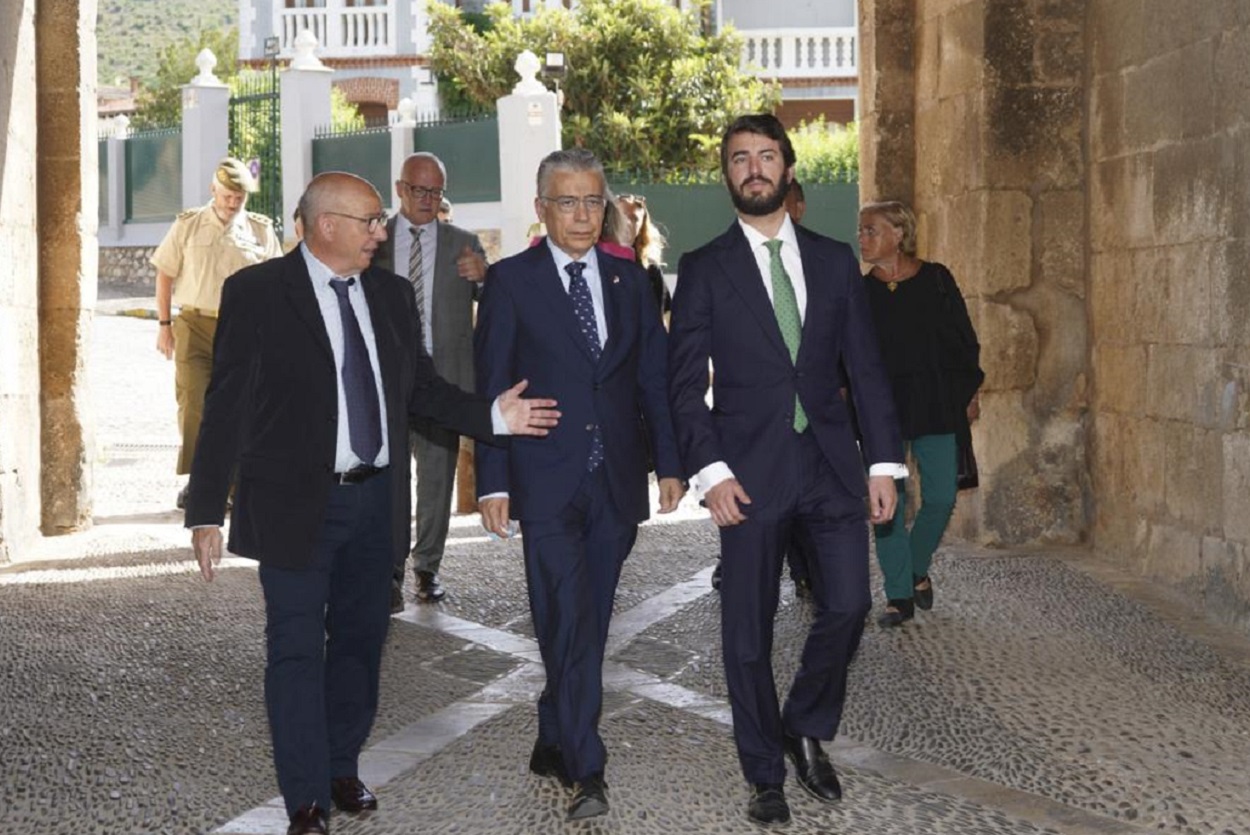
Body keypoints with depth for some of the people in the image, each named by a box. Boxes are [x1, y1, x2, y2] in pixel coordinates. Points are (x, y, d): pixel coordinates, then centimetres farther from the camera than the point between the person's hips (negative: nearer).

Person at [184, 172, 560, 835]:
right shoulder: (257, 293, -9)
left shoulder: (390, 294, 6)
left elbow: (420, 388, 11)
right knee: (297, 652, 0)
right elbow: (226, 407, -10)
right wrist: (206, 511, -13)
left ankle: (342, 768, 33)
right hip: (296, 504, -5)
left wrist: (492, 416, -5)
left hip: (375, 500, 5)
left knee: (360, 640, 15)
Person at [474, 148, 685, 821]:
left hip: (617, 482, 4)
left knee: (587, 626, 10)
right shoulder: (509, 281, 0)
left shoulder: (629, 280, 11)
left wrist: (668, 463, 6)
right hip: (547, 483, -4)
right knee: (569, 628, -9)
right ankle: (587, 772, -5)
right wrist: (493, 482, -7)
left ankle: (553, 742, 27)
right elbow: (490, 388, -2)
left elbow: (653, 378, 12)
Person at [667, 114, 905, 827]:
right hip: (750, 471, -2)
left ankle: (807, 729, 23)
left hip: (831, 465, 2)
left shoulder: (835, 260, 9)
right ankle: (767, 775, 20)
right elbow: (685, 383, -2)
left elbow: (866, 366, 9)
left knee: (847, 606, -4)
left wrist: (885, 460, 2)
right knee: (749, 632, 4)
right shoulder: (704, 269, 2)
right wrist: (711, 471, -12)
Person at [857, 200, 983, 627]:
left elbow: (965, 338, 6)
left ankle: (918, 569, 26)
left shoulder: (935, 279, 2)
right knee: (888, 503, -3)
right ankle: (899, 596, 6)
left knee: (941, 498, -1)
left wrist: (970, 391, 5)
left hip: (937, 406, 0)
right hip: (881, 409, 0)